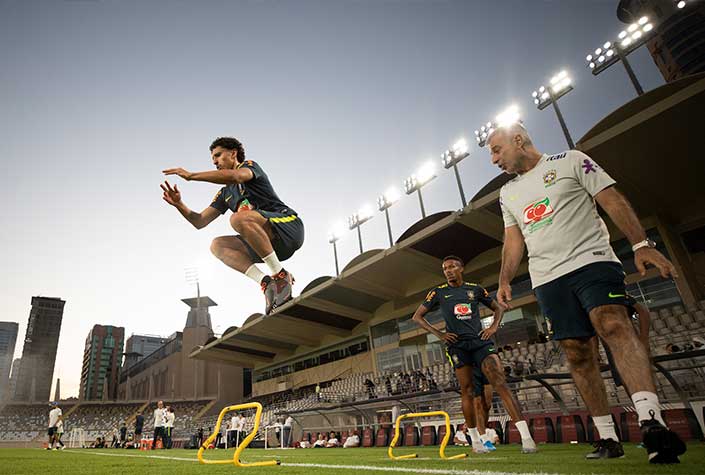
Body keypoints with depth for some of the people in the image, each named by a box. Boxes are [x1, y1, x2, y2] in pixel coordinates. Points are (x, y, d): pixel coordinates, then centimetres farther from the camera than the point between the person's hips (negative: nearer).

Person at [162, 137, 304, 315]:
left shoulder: (250, 166, 4)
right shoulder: (225, 194, 24)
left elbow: (234, 176, -22)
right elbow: (199, 222, 19)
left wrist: (191, 175, -20)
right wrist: (179, 205, 2)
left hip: (290, 226, -7)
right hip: (269, 244, 7)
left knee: (239, 218, -31)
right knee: (217, 245, -8)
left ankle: (281, 276, -23)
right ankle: (267, 283, -22)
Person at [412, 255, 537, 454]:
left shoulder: (475, 289, 12)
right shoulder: (438, 292, 7)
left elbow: (498, 308, 24)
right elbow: (417, 316, 9)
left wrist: (494, 327, 4)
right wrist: (439, 334, -1)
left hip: (481, 341, 1)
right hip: (457, 345, 0)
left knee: (500, 382, -15)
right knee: (467, 391, 2)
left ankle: (526, 436, -17)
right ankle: (475, 440, 16)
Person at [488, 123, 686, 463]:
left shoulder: (570, 161, 6)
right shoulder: (507, 194, 18)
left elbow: (612, 200, 0)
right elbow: (513, 241, 16)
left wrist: (641, 244, -10)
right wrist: (504, 281, 4)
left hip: (591, 260, -4)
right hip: (547, 280, 4)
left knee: (613, 324, -27)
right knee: (578, 354, 1)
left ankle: (651, 421, -33)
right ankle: (608, 438, 9)